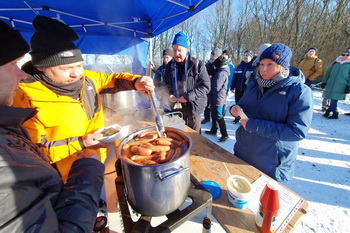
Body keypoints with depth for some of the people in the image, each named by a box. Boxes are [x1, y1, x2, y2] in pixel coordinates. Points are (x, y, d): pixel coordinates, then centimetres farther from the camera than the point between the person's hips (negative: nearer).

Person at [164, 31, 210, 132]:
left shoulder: (197, 64, -10)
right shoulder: (170, 65, 5)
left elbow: (206, 86, -13)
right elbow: (167, 85, 16)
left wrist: (188, 97, -21)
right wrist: (168, 95, -6)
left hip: (193, 106, -3)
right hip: (176, 106, 4)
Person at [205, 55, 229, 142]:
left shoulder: (221, 74, -19)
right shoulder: (221, 72, 13)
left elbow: (216, 88, -23)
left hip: (218, 99, -10)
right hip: (215, 99, 10)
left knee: (219, 117, -3)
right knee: (214, 115, 19)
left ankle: (224, 135, 8)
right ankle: (213, 130, 33)